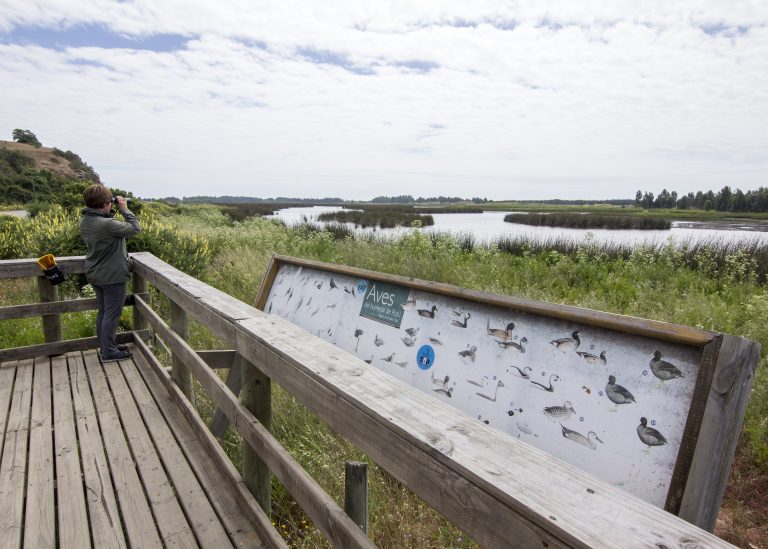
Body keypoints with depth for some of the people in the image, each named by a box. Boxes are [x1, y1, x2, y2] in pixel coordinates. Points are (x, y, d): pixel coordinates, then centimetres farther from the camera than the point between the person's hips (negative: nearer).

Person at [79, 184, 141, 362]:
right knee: (112, 314, 1)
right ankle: (109, 352, 9)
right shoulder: (107, 224, -27)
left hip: (95, 275, 9)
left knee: (103, 312, 19)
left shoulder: (84, 221, 1)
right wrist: (124, 209, -8)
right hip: (112, 276, -9)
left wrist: (110, 214, 1)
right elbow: (135, 228, -18)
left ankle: (105, 346, 32)